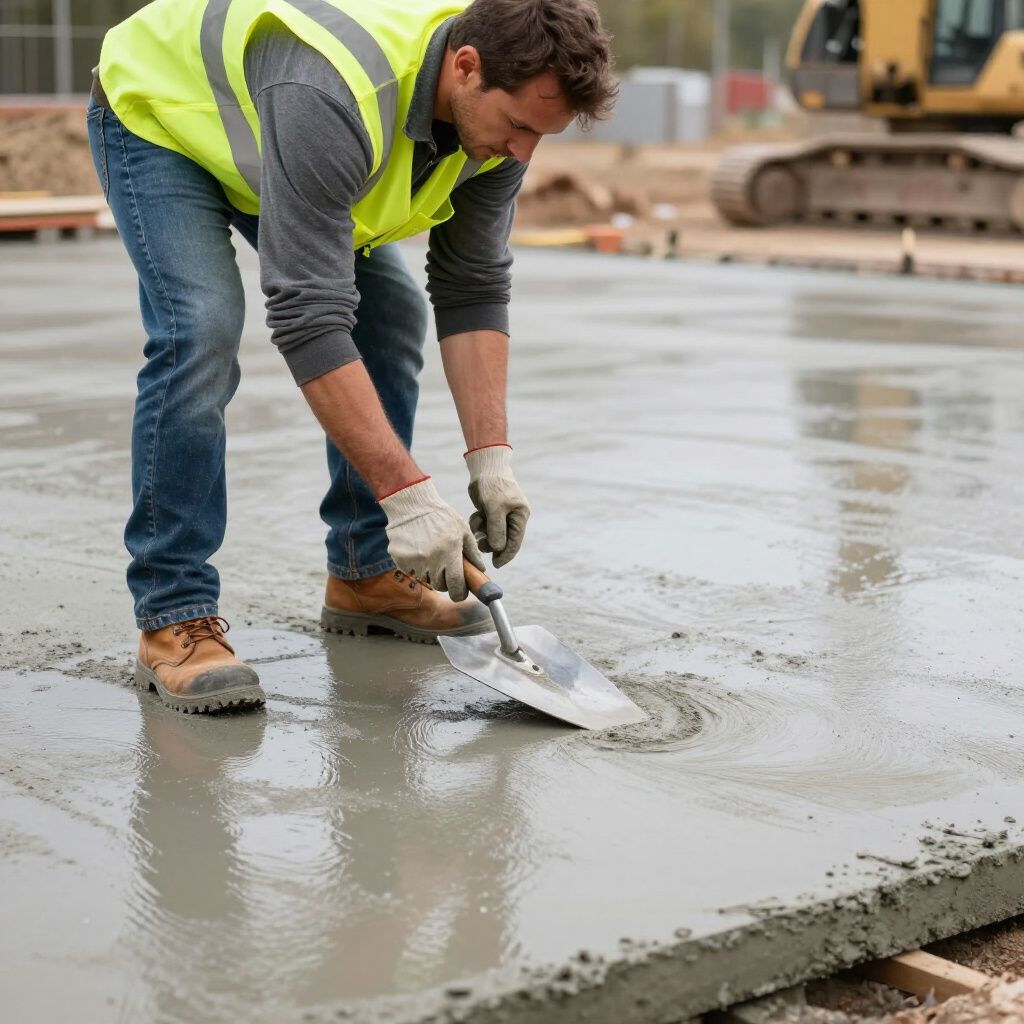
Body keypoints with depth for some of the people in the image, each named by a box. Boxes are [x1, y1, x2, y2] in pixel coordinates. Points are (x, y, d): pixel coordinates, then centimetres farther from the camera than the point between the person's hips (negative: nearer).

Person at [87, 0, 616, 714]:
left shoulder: (503, 100, -21)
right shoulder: (333, 95, -45)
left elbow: (474, 288, -13)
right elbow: (307, 316, -46)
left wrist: (491, 455, -20)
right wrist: (409, 493, -46)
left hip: (260, 135, 7)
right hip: (157, 112, -7)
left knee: (393, 313, -1)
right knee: (201, 332, -26)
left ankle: (365, 572, 11)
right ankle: (173, 616, -18)